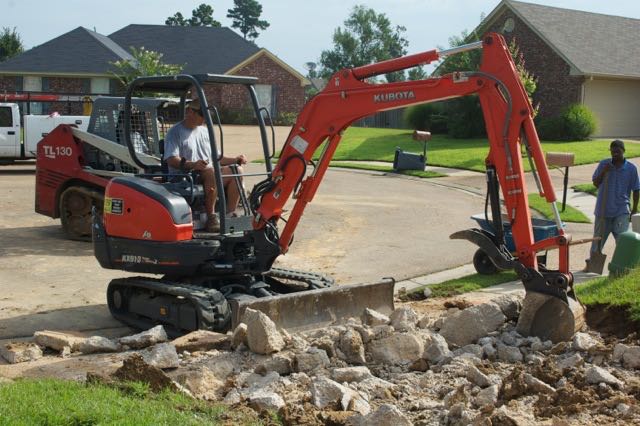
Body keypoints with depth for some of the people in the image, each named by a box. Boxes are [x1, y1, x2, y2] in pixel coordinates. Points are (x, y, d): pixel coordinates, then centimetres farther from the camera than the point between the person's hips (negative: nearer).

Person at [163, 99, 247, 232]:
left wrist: (235, 160, 8)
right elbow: (171, 160, -13)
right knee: (211, 172, -36)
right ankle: (211, 216, -31)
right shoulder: (175, 132, 1)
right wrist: (192, 164, -30)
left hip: (209, 174, 7)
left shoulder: (205, 131, 24)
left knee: (237, 170, -15)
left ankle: (230, 214, -18)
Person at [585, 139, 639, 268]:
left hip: (621, 210, -1)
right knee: (598, 237, 10)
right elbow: (595, 183, 3)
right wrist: (603, 172, -14)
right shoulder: (604, 164, 0)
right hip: (603, 209, 1)